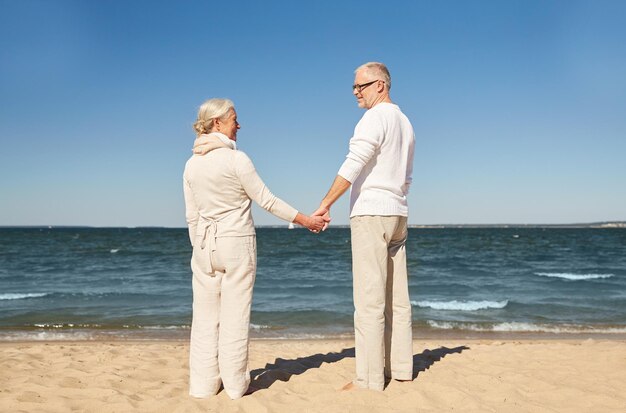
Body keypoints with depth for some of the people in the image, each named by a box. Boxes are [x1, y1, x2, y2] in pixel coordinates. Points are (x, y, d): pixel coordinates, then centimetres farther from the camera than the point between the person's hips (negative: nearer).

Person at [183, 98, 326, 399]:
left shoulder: (192, 164, 5)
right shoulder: (236, 159, -11)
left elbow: (192, 215, 9)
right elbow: (266, 200, -8)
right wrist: (306, 220, 1)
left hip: (204, 245, 5)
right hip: (237, 243, -5)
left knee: (205, 316, 9)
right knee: (234, 317, 3)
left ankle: (203, 384, 16)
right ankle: (235, 384, 11)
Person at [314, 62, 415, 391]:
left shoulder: (375, 118, -9)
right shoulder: (405, 123, 19)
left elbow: (353, 166, -19)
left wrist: (325, 204, -16)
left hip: (370, 214, -10)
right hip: (397, 215, 10)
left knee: (369, 299, -8)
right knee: (396, 297, 10)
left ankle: (369, 378, -5)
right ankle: (401, 368, 16)